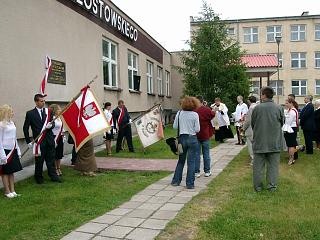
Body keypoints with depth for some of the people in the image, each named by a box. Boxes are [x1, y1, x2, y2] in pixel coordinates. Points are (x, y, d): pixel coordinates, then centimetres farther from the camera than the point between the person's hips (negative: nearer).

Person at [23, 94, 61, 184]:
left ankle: (53, 175, 18)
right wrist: (28, 141, -3)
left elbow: (53, 124, 8)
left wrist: (50, 125, -17)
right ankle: (38, 177, 23)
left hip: (49, 140, 3)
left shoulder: (48, 111, 7)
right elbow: (25, 128, 0)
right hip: (38, 141, -3)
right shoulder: (30, 113, -3)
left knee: (51, 159, 9)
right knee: (39, 160, 8)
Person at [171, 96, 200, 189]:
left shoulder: (179, 113, -2)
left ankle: (176, 181, 24)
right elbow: (197, 129, -8)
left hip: (182, 138, 3)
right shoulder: (195, 115, -9)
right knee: (191, 162, 4)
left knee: (181, 161, 18)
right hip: (192, 139, -3)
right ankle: (190, 184, 7)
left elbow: (175, 126, 2)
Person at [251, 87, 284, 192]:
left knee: (258, 165, 9)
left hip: (259, 141, -1)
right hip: (275, 142, 1)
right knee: (273, 165, 11)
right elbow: (281, 123, 8)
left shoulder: (257, 108, -11)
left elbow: (252, 124, 1)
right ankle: (272, 186, 13)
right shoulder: (278, 108, -5)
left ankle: (258, 186, 15)